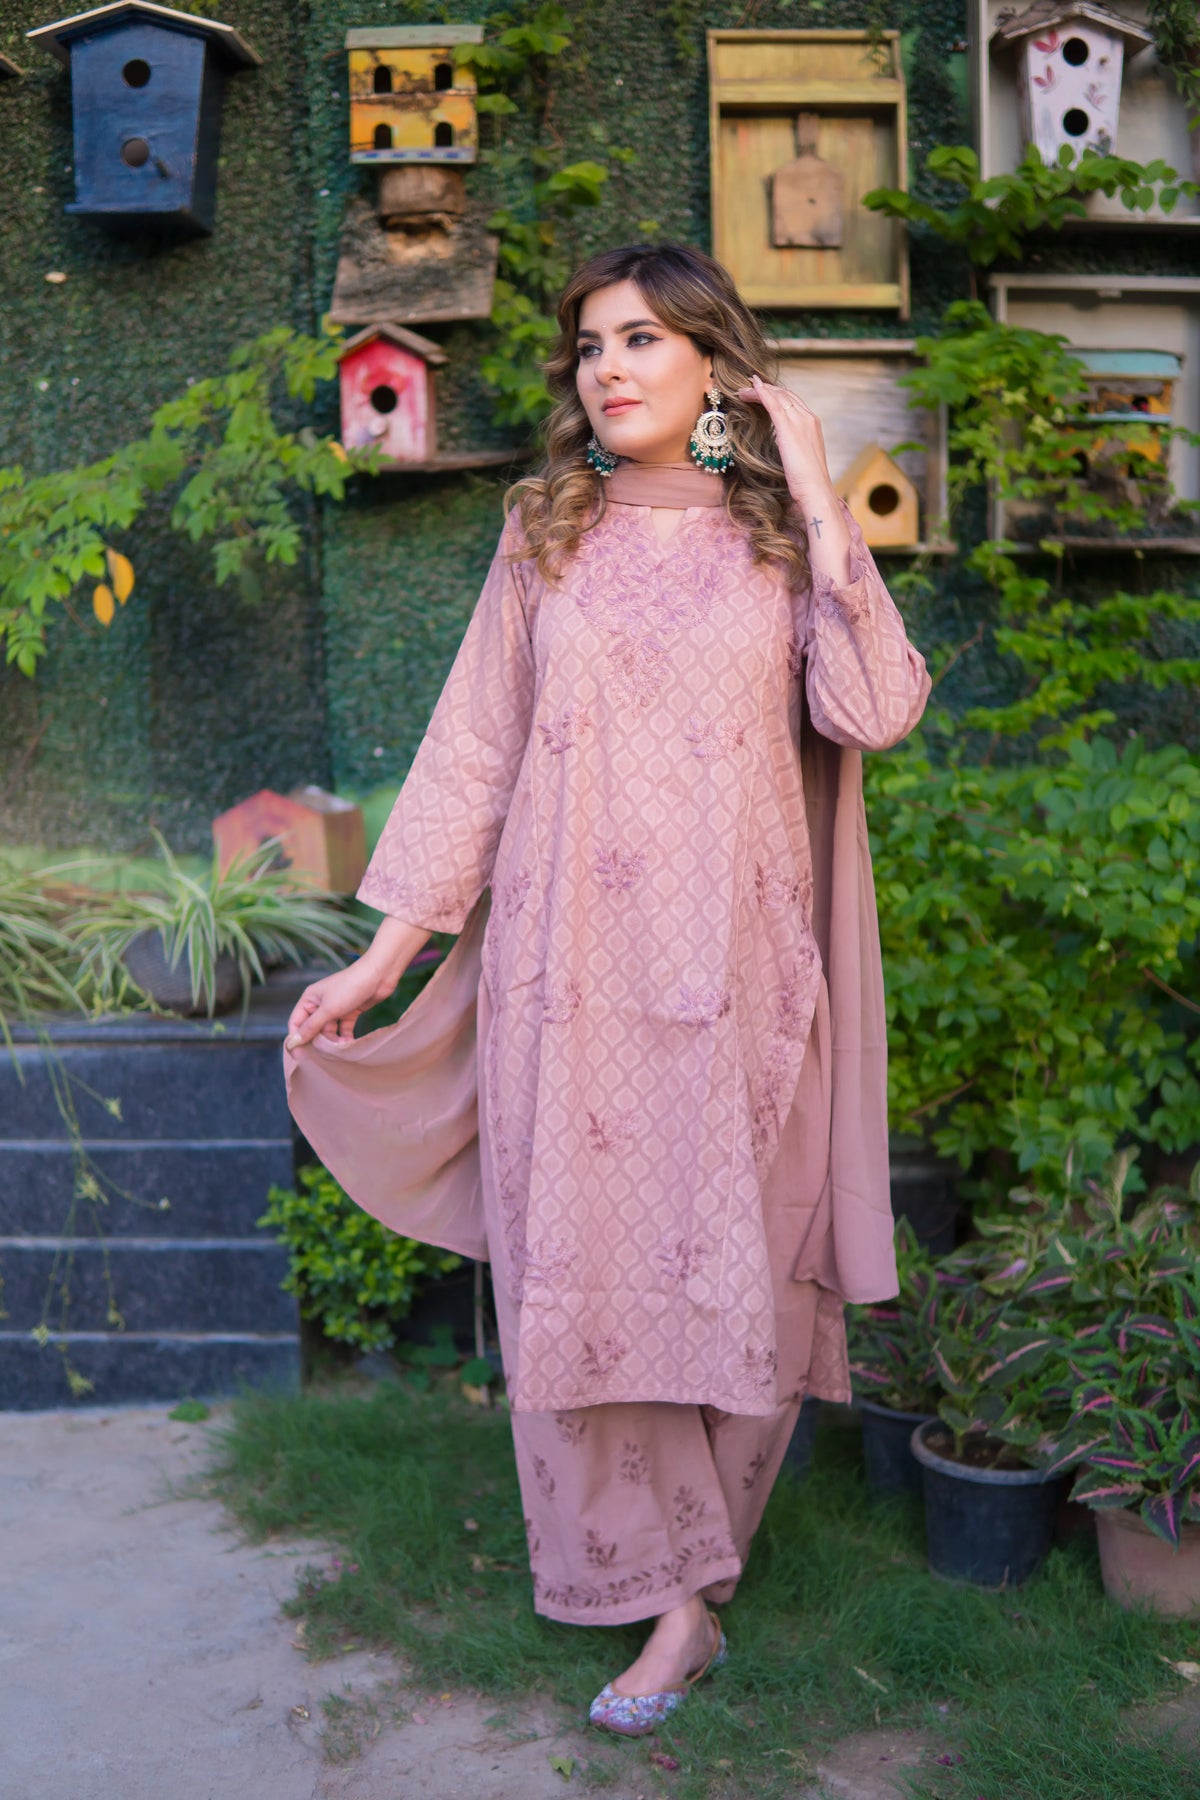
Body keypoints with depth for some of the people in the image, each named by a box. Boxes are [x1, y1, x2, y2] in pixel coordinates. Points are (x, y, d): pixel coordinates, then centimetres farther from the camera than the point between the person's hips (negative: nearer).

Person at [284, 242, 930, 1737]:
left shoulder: (781, 537, 6)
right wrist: (383, 951, 4)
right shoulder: (546, 536, 8)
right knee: (588, 1264, 0)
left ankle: (686, 1569, 27)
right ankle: (676, 1599, 14)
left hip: (733, 966, 0)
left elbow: (874, 716, -10)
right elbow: (474, 749, 7)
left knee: (733, 1259, 5)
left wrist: (819, 508, -8)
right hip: (574, 968, 1)